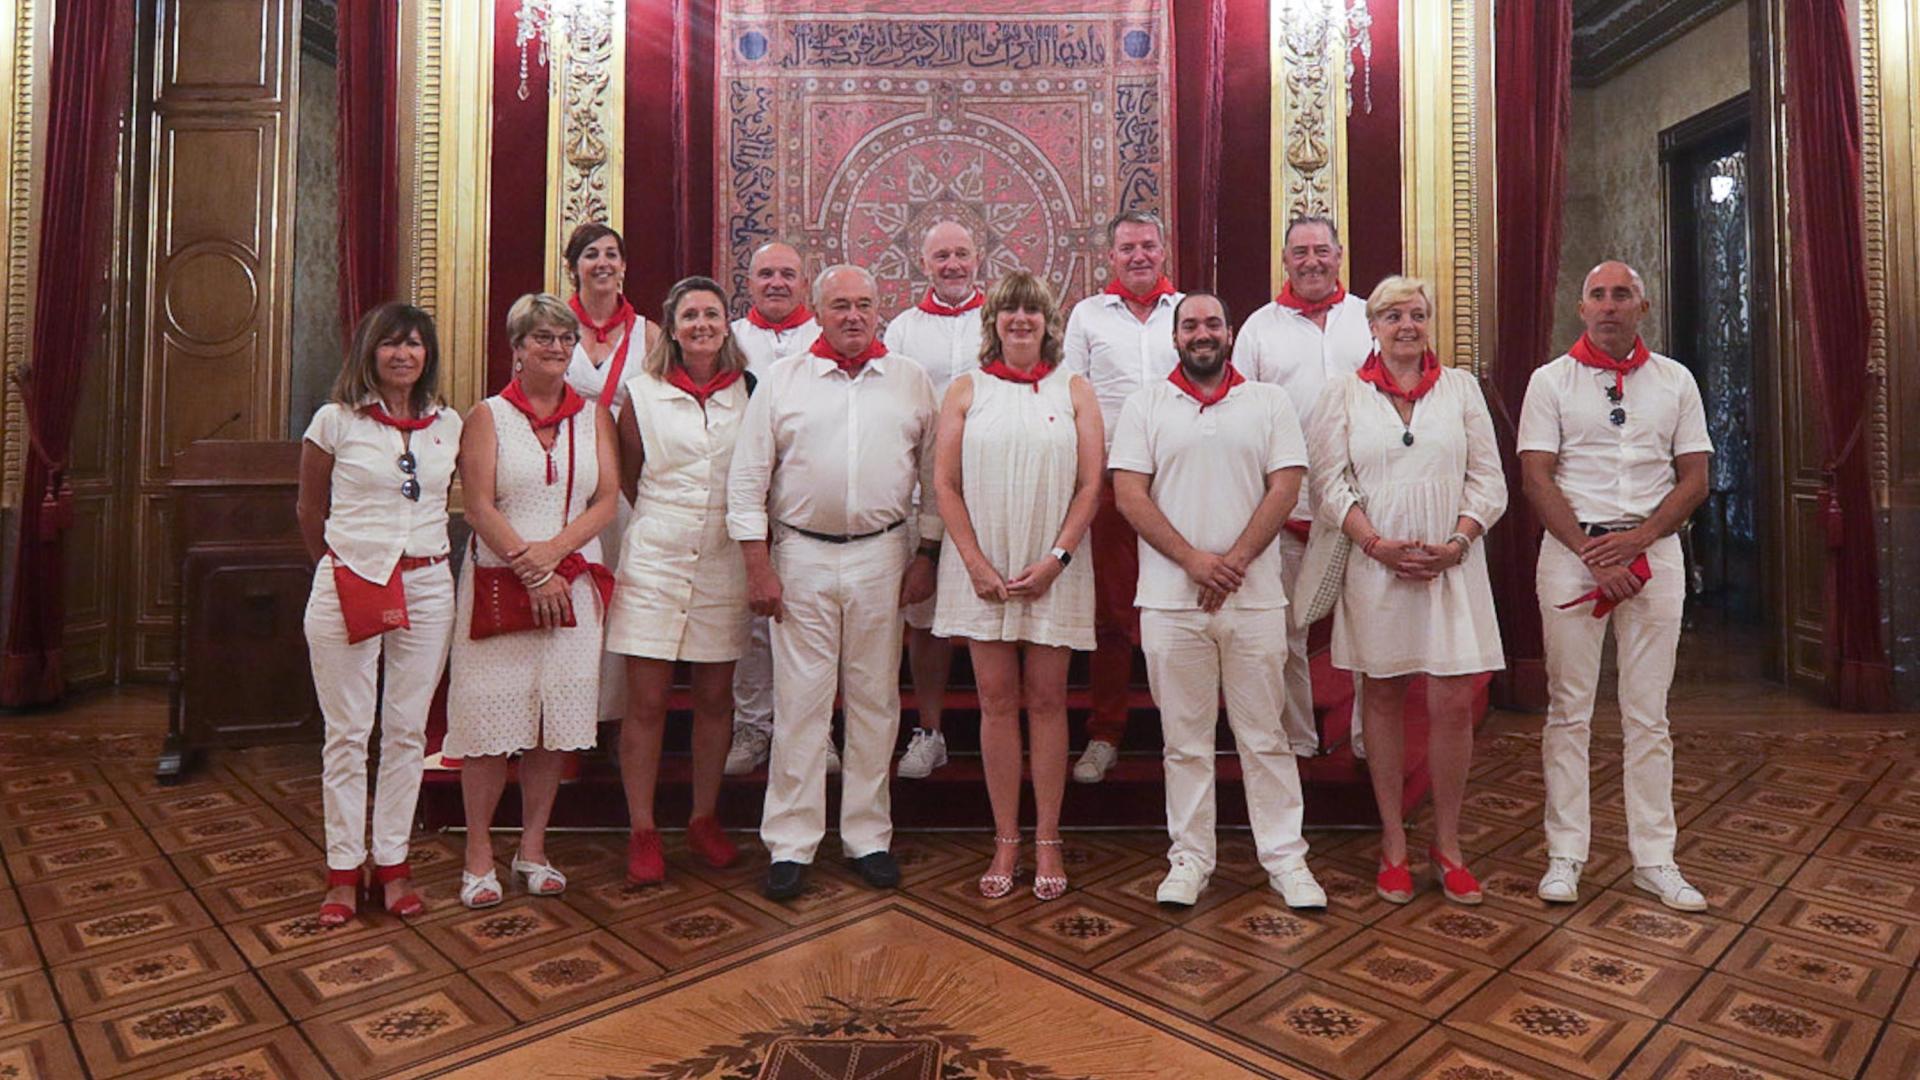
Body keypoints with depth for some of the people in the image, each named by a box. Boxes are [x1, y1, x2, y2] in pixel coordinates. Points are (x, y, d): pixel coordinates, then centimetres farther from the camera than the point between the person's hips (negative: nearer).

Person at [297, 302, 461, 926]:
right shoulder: (335, 421, 0)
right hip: (346, 588, -2)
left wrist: (420, 552, 10)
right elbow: (311, 511, 10)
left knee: (407, 732, 8)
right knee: (347, 734, 5)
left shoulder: (449, 424, 6)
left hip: (425, 589, 2)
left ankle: (393, 862, 20)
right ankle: (344, 869, 17)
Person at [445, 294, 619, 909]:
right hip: (498, 584, -2)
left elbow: (607, 500, 2)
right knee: (491, 716, 0)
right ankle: (479, 854, 14)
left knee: (556, 719, 5)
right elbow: (479, 506, -4)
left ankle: (533, 849, 19)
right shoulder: (488, 416, 4)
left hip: (574, 585, 2)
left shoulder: (593, 416, 11)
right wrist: (532, 571, -12)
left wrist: (553, 550, -12)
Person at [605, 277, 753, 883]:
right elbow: (627, 476, 13)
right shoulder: (642, 392, 4)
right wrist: (670, 519, 9)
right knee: (647, 703, 1)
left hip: (722, 564, 1)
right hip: (654, 560, -1)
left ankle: (704, 821, 25)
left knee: (715, 699, 9)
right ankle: (642, 832, 14)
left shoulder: (747, 394, 5)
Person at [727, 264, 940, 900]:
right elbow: (747, 478, 2)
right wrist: (758, 564, -4)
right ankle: (790, 845, 13)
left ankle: (868, 837, 20)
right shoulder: (782, 380, 5)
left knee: (875, 700, 8)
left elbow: (934, 477, 10)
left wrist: (927, 555, 4)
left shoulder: (911, 381, 8)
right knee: (799, 703, 1)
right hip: (801, 556, -1)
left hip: (881, 556, 1)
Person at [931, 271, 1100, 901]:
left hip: (1053, 571, 0)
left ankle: (1046, 842, 16)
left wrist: (1056, 558, -9)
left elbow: (1091, 484, 1)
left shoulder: (1073, 391, 7)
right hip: (982, 569, 1)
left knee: (1046, 700, 4)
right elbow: (945, 482, 2)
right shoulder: (966, 391, 8)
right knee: (996, 701, 4)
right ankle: (1006, 841, 15)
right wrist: (977, 564, -8)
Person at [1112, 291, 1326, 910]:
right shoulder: (1146, 405, 7)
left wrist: (1233, 562, -10)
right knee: (1185, 738, 7)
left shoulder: (1269, 402, 9)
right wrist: (1194, 561, -11)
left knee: (1265, 735, 7)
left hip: (1255, 597, 0)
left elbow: (1285, 488, 1)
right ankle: (1189, 858, 18)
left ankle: (1285, 857, 18)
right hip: (1171, 599, 0)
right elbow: (1129, 494, -2)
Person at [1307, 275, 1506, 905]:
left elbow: (1487, 477, 7)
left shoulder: (1460, 387, 11)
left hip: (1452, 565, 1)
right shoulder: (1346, 392, 6)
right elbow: (1328, 480, 0)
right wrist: (1377, 544, -12)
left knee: (1454, 702, -1)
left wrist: (1457, 542, -8)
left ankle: (1447, 843, 16)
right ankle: (1393, 844, 17)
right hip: (1376, 565, -1)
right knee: (1384, 699, 5)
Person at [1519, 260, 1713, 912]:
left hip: (1653, 549, 2)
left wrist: (1635, 541, -9)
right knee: (1569, 710, 1)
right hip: (1571, 549, -2)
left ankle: (1654, 859, 15)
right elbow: (1536, 478, -3)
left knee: (1648, 714, 6)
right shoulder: (1552, 380, 5)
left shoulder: (1675, 381, 12)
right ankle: (1565, 856, 8)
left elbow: (1695, 479, 7)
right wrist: (1593, 555, -11)